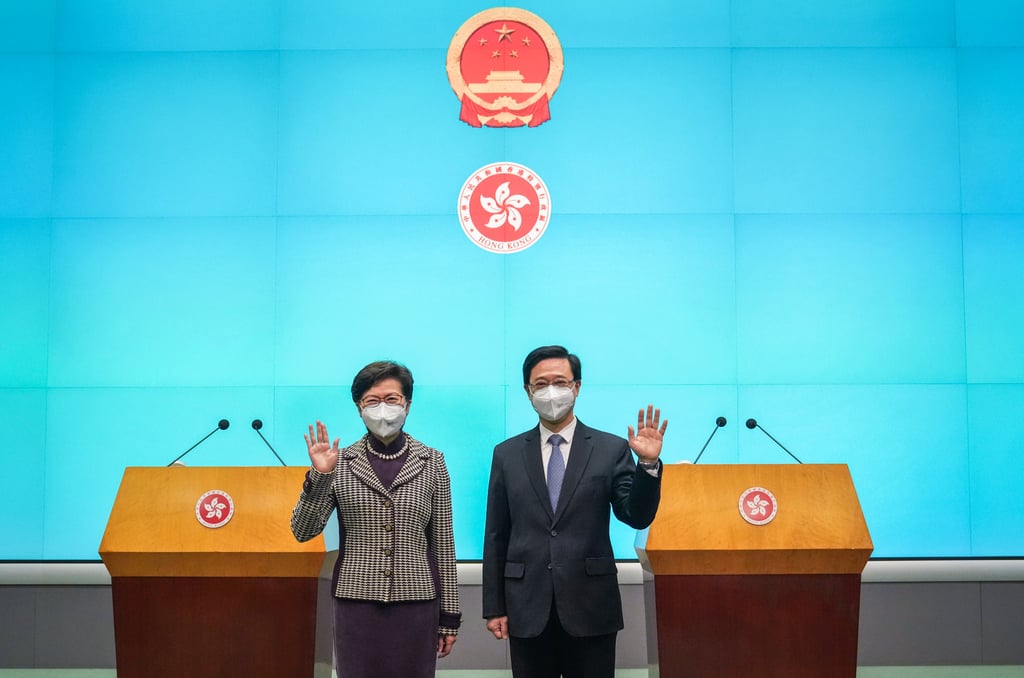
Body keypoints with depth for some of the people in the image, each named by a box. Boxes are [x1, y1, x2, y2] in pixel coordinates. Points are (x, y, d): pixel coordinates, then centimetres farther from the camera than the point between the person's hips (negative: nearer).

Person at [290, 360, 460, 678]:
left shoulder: (431, 463, 4)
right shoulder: (341, 463, 4)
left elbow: (443, 543, 5)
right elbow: (303, 532, 0)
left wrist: (449, 615, 5)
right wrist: (319, 476, -13)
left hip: (415, 604, 0)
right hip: (357, 604, 0)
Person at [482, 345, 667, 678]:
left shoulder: (611, 449, 2)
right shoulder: (507, 454, 7)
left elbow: (637, 517, -5)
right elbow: (496, 537, 7)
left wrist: (648, 463, -20)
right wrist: (494, 607, 5)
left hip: (591, 609, -1)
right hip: (527, 610, 2)